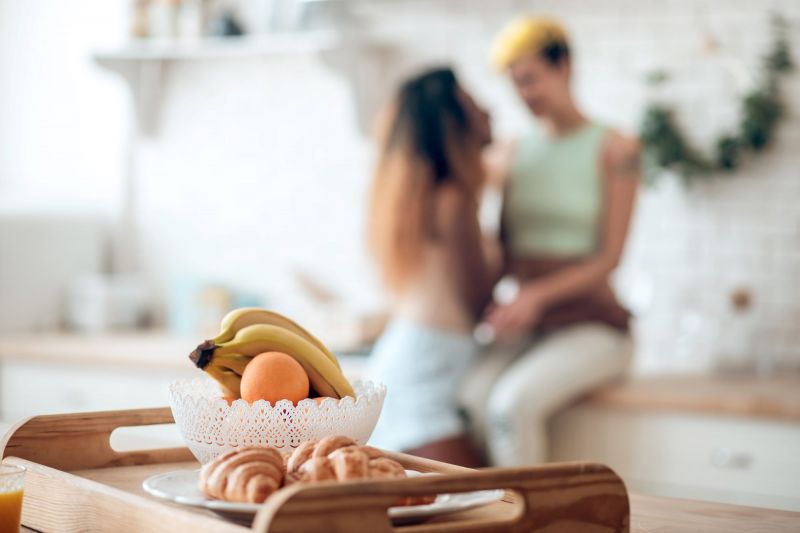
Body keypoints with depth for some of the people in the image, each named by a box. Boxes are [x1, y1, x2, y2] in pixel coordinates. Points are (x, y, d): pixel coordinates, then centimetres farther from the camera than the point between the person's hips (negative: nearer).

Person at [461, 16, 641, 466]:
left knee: (513, 403, -32)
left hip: (592, 326, -4)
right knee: (471, 399, -28)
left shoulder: (615, 151, -2)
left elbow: (609, 257, -8)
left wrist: (537, 294, -22)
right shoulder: (515, 154, 13)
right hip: (526, 331, 4)